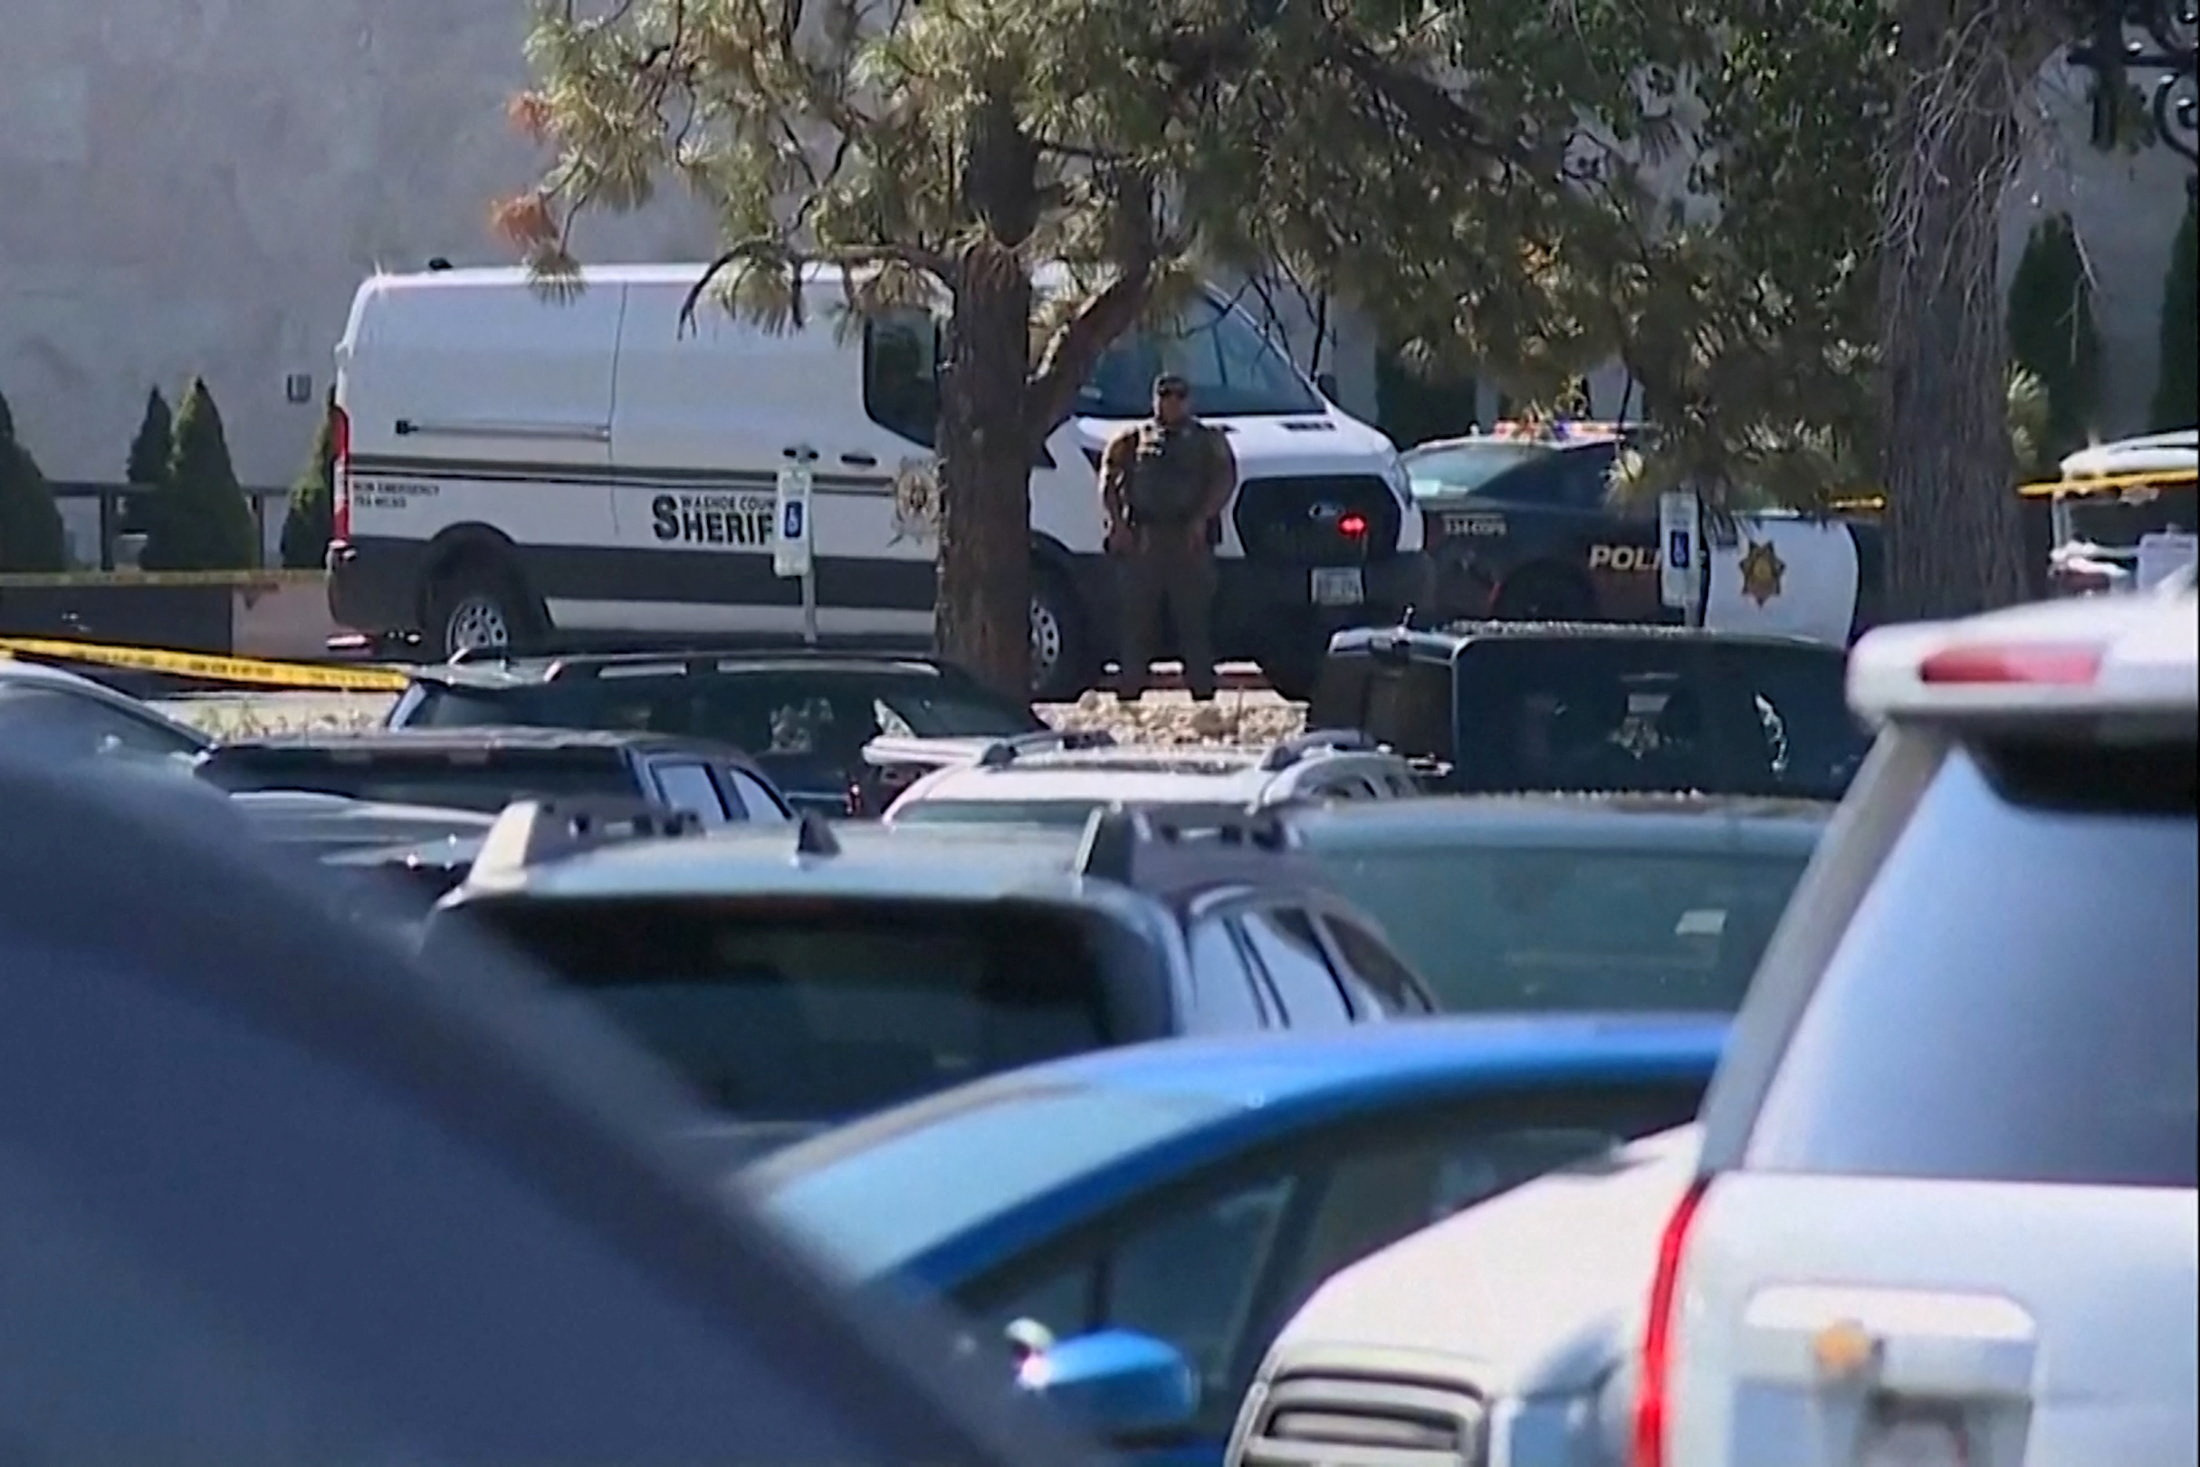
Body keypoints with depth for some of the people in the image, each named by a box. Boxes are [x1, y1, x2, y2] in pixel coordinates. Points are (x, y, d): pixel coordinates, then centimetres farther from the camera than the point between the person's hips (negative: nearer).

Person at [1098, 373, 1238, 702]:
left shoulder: (1208, 441, 16)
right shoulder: (1133, 439, 18)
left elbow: (1225, 478, 2)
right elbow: (1108, 480, 9)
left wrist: (1202, 519, -13)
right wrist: (1117, 521, -6)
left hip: (1189, 541, -1)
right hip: (1142, 540, 1)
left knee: (1195, 621, -5)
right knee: (1137, 621, -1)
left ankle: (1202, 691, -3)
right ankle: (1129, 691, 1)